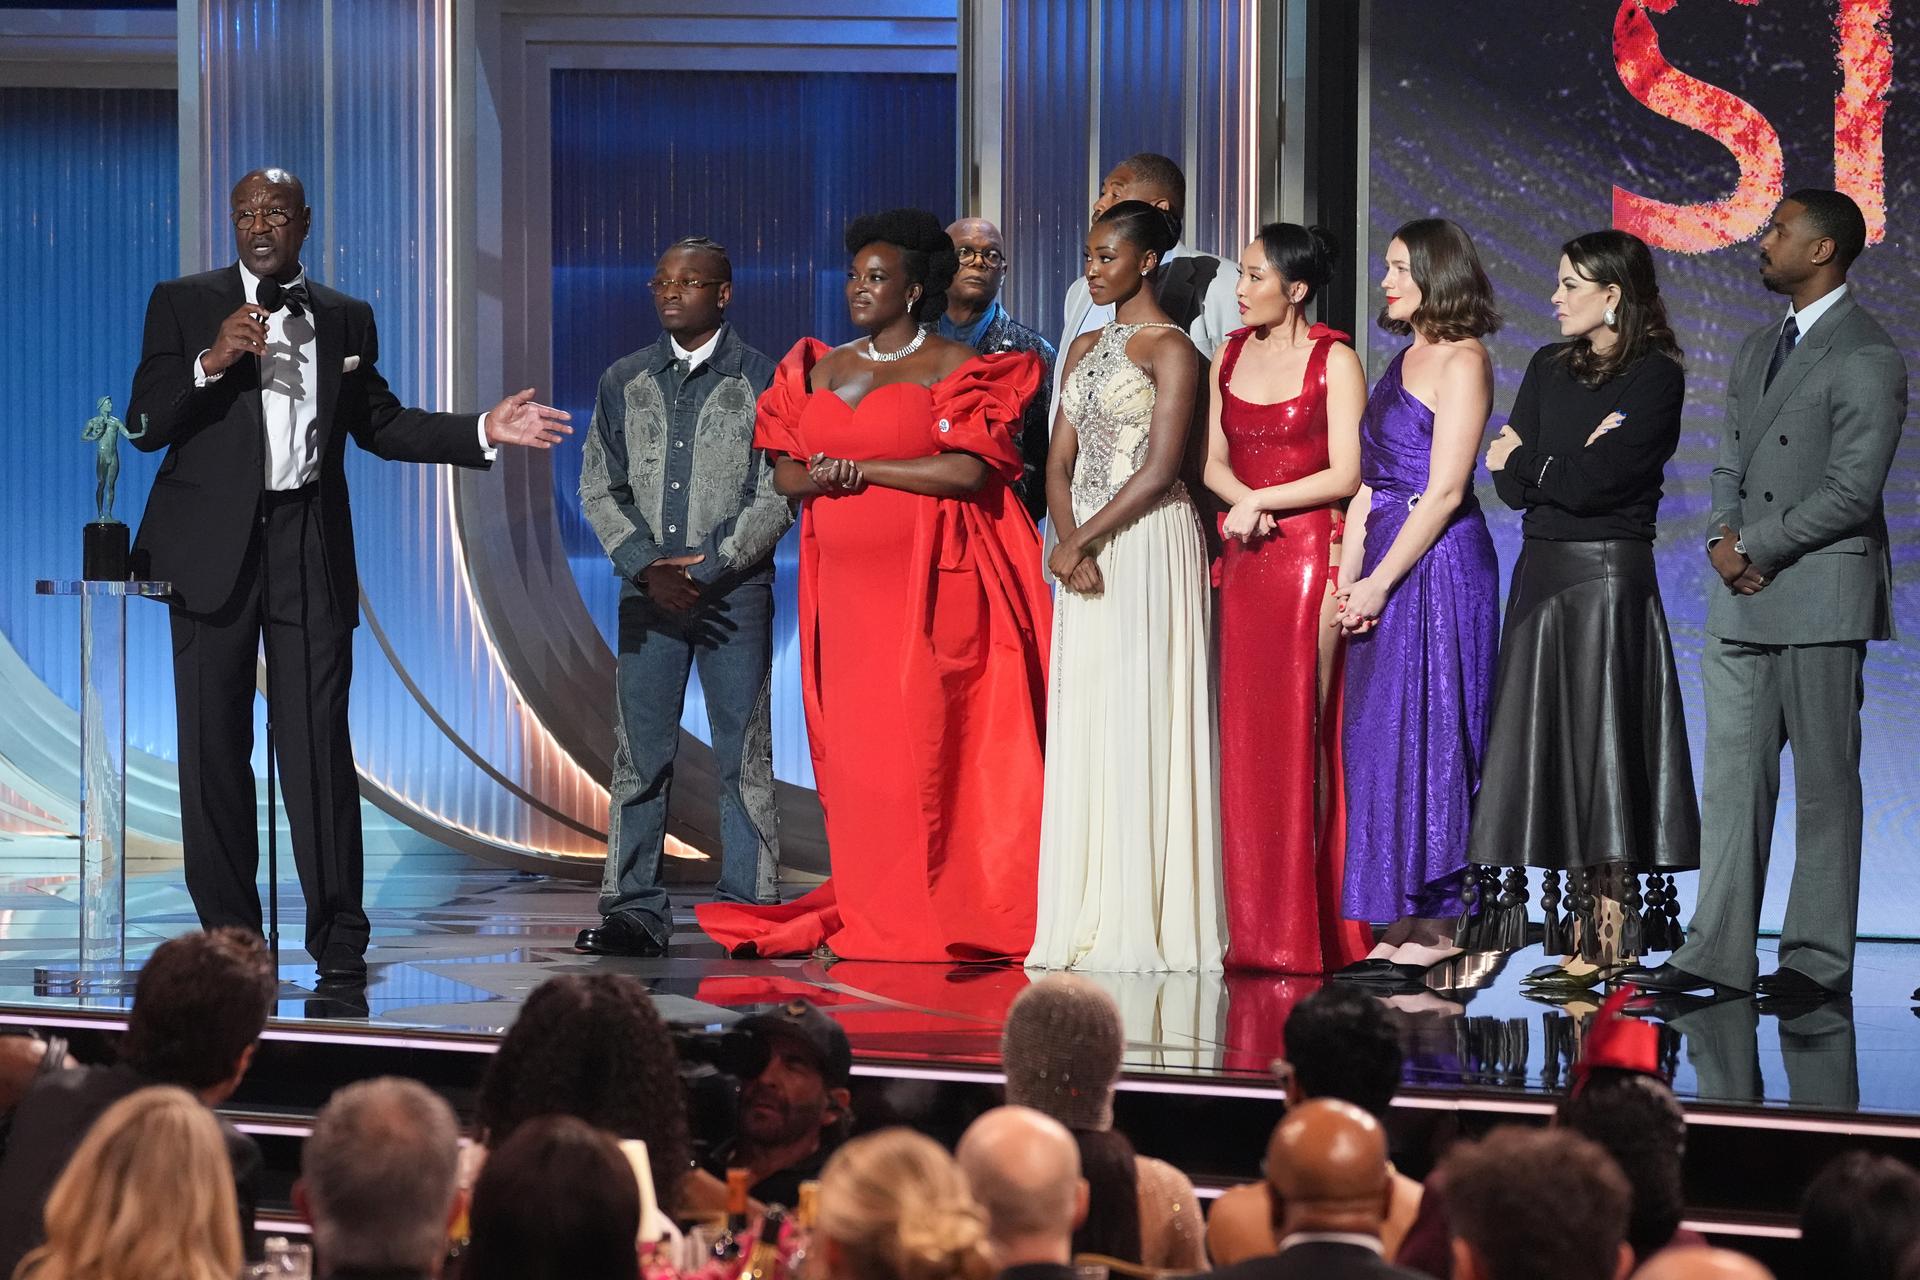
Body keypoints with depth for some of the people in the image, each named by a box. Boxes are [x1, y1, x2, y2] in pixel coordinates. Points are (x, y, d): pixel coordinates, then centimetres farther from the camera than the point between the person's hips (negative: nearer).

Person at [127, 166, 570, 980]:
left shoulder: (346, 319, 13)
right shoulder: (183, 305, 5)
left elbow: (380, 424, 19)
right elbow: (146, 425, -1)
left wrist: (484, 431, 9)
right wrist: (212, 363, -17)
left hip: (309, 546, 1)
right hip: (214, 545, -1)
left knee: (318, 741, -4)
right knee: (214, 746, 2)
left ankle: (338, 935, 0)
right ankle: (227, 935, 9)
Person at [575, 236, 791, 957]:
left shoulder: (761, 380, 2)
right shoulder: (625, 382, 12)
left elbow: (779, 492, -3)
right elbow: (599, 486, 9)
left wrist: (709, 564, -11)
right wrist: (646, 567, -5)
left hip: (735, 591, -3)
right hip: (648, 592, 3)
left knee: (743, 754, 0)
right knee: (639, 754, 1)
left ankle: (748, 911, 5)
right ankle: (634, 910, 4)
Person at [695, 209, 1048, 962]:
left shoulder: (953, 367, 0)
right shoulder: (821, 370, 17)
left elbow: (967, 470, -13)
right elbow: (786, 473, 14)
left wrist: (859, 467, -8)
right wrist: (821, 478, -9)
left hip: (930, 582, -5)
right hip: (846, 583, 5)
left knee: (925, 744, -8)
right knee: (853, 748, 2)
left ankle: (937, 917, -2)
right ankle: (867, 919, 6)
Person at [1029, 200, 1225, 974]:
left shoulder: (1170, 349, -5)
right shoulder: (1085, 350, 17)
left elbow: (1160, 467, -14)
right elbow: (1060, 462, 11)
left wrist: (1081, 539, -13)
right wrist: (1066, 543, -6)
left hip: (1149, 546, -7)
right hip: (1085, 552, 7)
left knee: (1141, 725, -7)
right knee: (1083, 729, 5)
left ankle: (1145, 921, -5)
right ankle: (1090, 920, 8)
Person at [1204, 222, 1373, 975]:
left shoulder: (1334, 361, -5)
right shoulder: (1231, 354, 12)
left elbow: (1345, 473, -10)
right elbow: (1213, 461, 11)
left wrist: (1261, 500, -10)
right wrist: (1242, 503, -8)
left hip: (1312, 553, -6)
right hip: (1245, 555, 6)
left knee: (1302, 730, -6)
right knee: (1246, 735, 3)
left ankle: (1308, 932, -1)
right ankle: (1256, 932, 7)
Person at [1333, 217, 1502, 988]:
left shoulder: (1461, 362, -9)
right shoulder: (1405, 360, 17)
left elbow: (1444, 491, -15)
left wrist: (1379, 582, -15)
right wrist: (1347, 579, 6)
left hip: (1436, 568, -9)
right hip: (1384, 566, 9)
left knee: (1417, 736, -7)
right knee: (1376, 741, 6)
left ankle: (1434, 929, -2)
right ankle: (1399, 931, 9)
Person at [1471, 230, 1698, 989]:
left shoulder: (1655, 377, -7)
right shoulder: (1550, 368, 13)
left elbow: (1595, 484, -16)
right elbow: (1510, 484, 5)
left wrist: (1533, 460, -1)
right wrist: (1573, 463, -9)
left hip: (1609, 578, -7)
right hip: (1543, 577, 7)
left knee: (1600, 749, -6)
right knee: (1555, 752, 5)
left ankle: (1606, 945, -2)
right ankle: (1588, 938, 8)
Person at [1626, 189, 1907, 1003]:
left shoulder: (1867, 357, -9)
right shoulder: (1757, 350, 18)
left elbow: (1852, 491, -15)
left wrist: (1755, 547, -13)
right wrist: (1723, 536, -2)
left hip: (1819, 596, -8)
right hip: (1742, 599, 8)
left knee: (1824, 782, -1)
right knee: (1732, 776, 7)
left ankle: (1818, 960, 4)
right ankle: (1719, 952, 11)